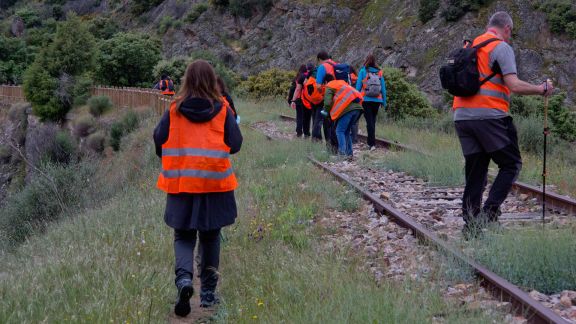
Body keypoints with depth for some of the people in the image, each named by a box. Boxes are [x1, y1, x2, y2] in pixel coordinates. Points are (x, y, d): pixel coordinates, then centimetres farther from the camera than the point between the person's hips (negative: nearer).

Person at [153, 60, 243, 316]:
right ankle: (208, 292, 19)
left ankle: (184, 278, -16)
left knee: (183, 237, 11)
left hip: (181, 183, 0)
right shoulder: (222, 109, -3)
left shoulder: (174, 110, -1)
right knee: (210, 237, 15)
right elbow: (235, 144, -3)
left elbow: (158, 141, 2)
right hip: (215, 182, 0)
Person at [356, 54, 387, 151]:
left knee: (369, 121, -3)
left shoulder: (363, 71, -3)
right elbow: (383, 88, 6)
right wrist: (384, 101, 13)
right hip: (377, 100, 3)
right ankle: (370, 141, 22)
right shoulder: (380, 72, 4)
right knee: (373, 120, 14)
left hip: (366, 99, -3)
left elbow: (358, 86, -4)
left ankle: (372, 143, -12)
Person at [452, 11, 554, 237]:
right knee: (511, 165, 4)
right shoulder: (502, 48, -3)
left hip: (462, 115, 7)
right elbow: (514, 85, -13)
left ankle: (470, 225, 6)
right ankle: (489, 213, -11)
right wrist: (541, 89, -1)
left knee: (475, 171, 9)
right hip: (489, 116, -7)